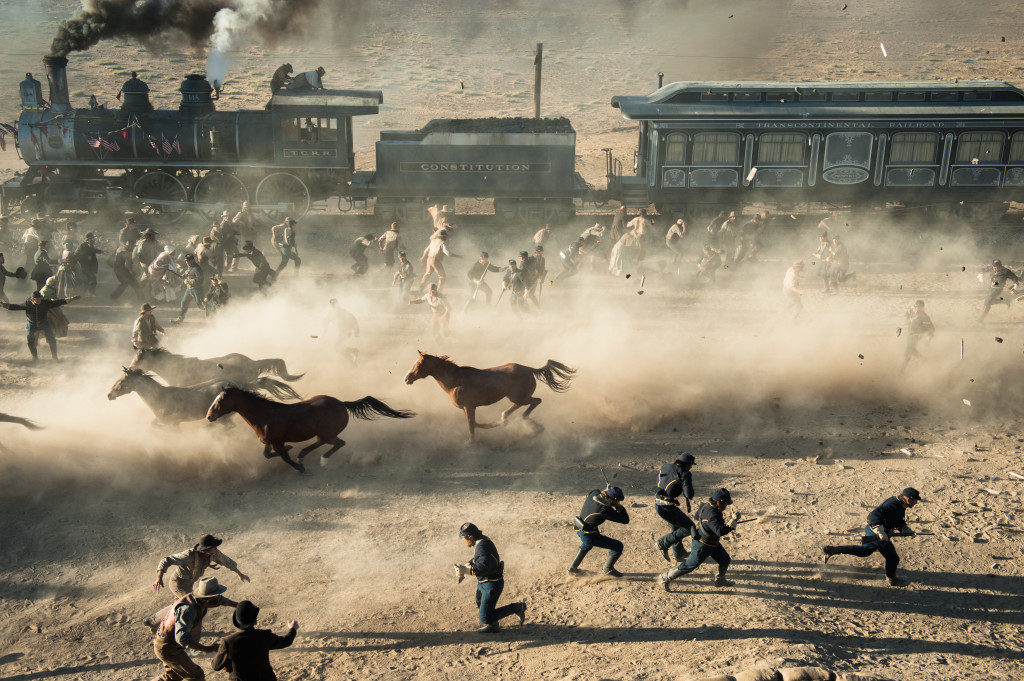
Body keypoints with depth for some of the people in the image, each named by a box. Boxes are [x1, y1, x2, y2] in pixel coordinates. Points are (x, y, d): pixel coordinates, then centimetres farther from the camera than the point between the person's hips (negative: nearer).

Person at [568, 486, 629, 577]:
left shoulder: (594, 492, -8)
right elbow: (625, 520, -21)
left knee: (587, 545, 40)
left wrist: (607, 491, 13)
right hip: (589, 535, -8)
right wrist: (619, 507, -6)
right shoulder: (605, 509, -29)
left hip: (579, 529, 8)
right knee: (618, 546, 1)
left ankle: (572, 567, 48)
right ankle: (608, 569, 19)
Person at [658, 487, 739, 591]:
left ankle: (720, 580, 41)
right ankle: (665, 578, 15)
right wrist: (734, 520, -37)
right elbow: (720, 531, -45)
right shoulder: (711, 514, -36)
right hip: (702, 546, -10)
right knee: (689, 566, 2)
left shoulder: (707, 504, -7)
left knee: (725, 560, 17)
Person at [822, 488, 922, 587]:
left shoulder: (900, 506, 8)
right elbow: (874, 516, -36)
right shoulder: (892, 505, -26)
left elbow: (899, 523, 22)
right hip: (875, 533, -10)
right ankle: (891, 580, 30)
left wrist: (907, 529, 4)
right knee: (892, 558, 4)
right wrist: (880, 531, -41)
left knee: (863, 551, 24)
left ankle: (831, 550, 20)